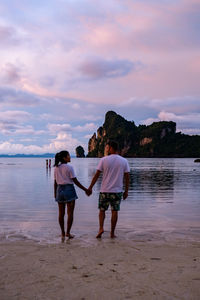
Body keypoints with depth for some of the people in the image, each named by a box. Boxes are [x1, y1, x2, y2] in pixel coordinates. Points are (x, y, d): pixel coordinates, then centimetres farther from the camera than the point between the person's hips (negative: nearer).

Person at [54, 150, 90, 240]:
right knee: (70, 213, 2)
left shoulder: (56, 168, 6)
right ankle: (68, 232, 2)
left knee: (61, 213, 9)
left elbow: (55, 182, 9)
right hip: (69, 190, -6)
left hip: (60, 190, 6)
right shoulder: (69, 167, -10)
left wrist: (55, 193, 19)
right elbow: (75, 181, -10)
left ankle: (63, 233, 16)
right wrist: (85, 190, -4)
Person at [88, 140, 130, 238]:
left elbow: (96, 175, -5)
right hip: (117, 191, 1)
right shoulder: (124, 161, 0)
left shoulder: (104, 160, -6)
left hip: (105, 190, -1)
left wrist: (90, 187, 2)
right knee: (114, 211, 8)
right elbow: (127, 177, 0)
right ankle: (112, 233, 11)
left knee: (102, 210, 13)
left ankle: (101, 228, -2)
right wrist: (126, 191, 9)